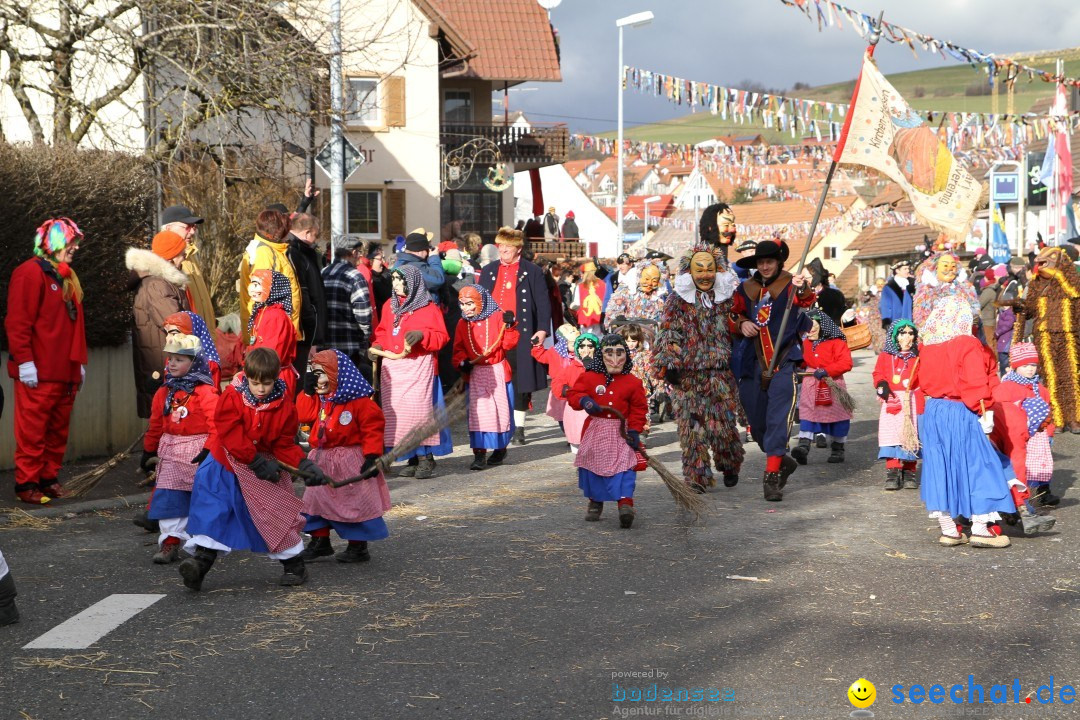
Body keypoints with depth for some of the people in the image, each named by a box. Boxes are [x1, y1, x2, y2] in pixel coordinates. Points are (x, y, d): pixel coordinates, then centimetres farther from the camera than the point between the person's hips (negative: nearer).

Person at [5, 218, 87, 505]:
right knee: (32, 430, -5)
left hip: (65, 372, 8)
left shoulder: (67, 277, 20)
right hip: (38, 373, -8)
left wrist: (79, 361, 18)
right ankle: (26, 484, 0)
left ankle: (48, 478, 18)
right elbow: (17, 322, -13)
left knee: (58, 429, 10)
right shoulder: (30, 273, -7)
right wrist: (24, 360, -18)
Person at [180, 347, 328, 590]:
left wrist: (303, 464, -18)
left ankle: (294, 564, 17)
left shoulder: (284, 406, -8)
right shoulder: (232, 398, -14)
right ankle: (200, 560, -9)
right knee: (212, 510, -9)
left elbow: (285, 444, -2)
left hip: (265, 467, 1)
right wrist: (257, 461, -24)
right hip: (227, 465, -1)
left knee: (276, 513, 2)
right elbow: (230, 434, -20)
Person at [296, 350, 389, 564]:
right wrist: (308, 392, -6)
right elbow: (303, 415, -1)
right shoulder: (317, 399, 9)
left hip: (351, 460, -7)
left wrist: (372, 456, -19)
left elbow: (373, 427, -14)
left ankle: (358, 546, 8)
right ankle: (320, 541, 25)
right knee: (316, 498, 12)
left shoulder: (357, 399, -14)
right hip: (322, 460, 7)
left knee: (356, 502, -2)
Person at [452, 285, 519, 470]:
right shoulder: (463, 324, 7)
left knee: (501, 410, 6)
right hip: (475, 374, 2)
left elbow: (509, 345, -5)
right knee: (477, 413, -6)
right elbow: (459, 349, 9)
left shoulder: (497, 317, -3)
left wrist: (509, 326, -18)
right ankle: (479, 454, -5)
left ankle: (500, 448, 25)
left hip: (497, 372, -2)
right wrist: (462, 363, -8)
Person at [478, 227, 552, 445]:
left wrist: (543, 329, -11)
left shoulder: (532, 272, 4)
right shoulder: (488, 271, 15)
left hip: (521, 335, -3)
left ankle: (519, 427, 8)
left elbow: (543, 303, 1)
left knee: (521, 382, 0)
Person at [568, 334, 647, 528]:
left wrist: (635, 430, -8)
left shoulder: (633, 382, 0)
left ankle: (625, 503, -23)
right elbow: (573, 394, 1)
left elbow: (639, 408, 2)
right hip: (595, 431, 2)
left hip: (621, 431, -1)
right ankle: (595, 502, 28)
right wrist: (584, 400, -21)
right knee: (592, 465, 9)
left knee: (624, 466, -15)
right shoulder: (589, 377, 1)